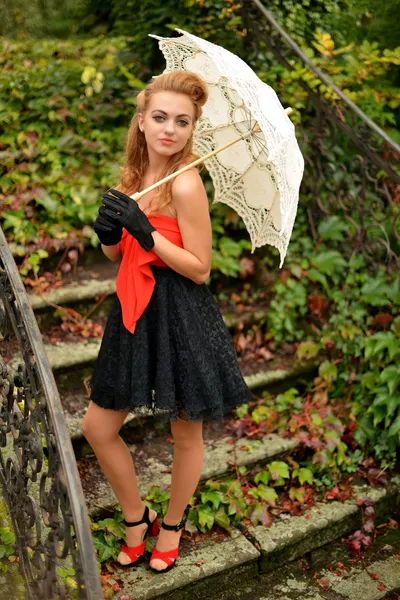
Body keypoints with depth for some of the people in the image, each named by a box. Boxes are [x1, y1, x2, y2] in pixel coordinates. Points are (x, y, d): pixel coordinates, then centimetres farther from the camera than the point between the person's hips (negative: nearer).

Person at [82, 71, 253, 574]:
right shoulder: (135, 173, 5)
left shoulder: (185, 184, -17)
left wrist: (144, 230, -24)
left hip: (180, 319, -7)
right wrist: (109, 231, -10)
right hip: (135, 313, 8)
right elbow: (115, 254, 12)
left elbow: (200, 268, -18)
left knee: (186, 433, 13)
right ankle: (136, 519, 36)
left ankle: (172, 523, 40)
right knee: (97, 427, 13)